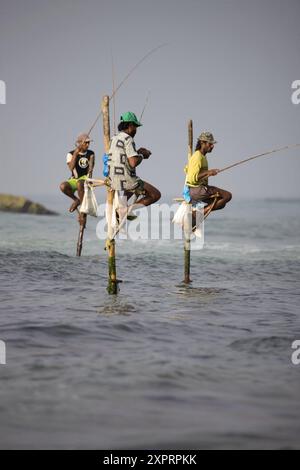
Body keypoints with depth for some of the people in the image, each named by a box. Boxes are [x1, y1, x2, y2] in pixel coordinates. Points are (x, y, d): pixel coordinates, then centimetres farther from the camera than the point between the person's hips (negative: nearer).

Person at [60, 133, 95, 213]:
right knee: (63, 186, -32)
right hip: (74, 179, 1)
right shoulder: (71, 154, 1)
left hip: (85, 179, -1)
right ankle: (76, 200, -8)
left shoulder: (91, 154, 7)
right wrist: (75, 153, -19)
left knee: (79, 183, -39)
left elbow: (91, 166, -9)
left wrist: (90, 172, -32)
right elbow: (71, 168, -15)